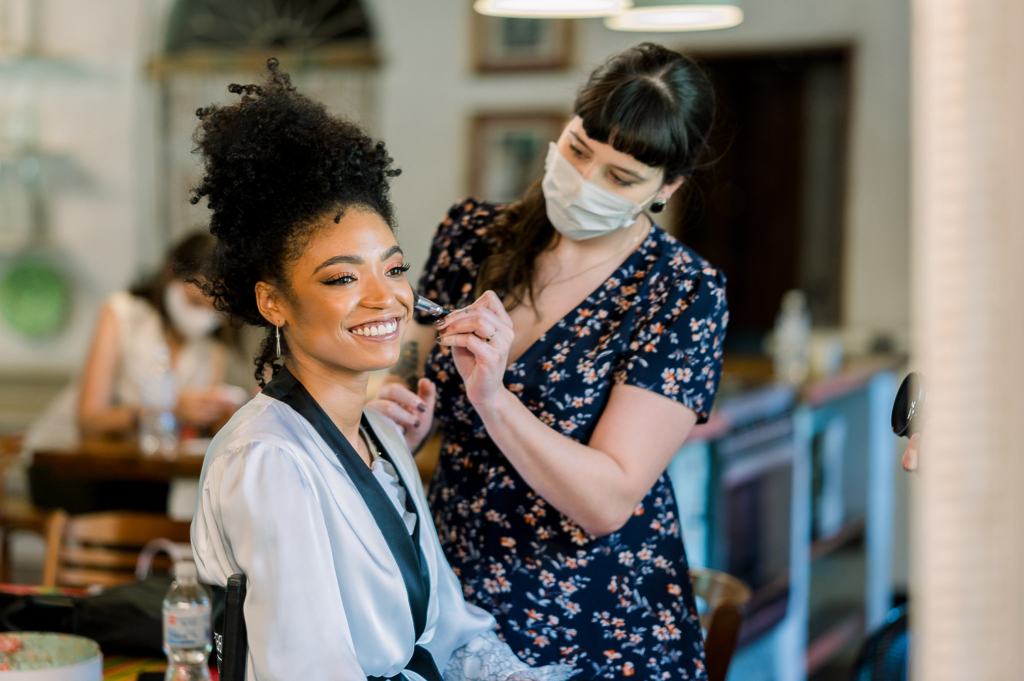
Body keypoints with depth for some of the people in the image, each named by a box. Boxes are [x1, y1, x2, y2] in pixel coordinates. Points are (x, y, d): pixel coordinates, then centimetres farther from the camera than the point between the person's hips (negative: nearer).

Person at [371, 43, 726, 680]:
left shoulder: (684, 294, -14)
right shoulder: (473, 233, -2)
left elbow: (607, 502, -21)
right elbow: (412, 376, 9)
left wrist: (493, 399, -32)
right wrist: (401, 417, -13)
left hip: (600, 630, -3)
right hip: (451, 599, 4)